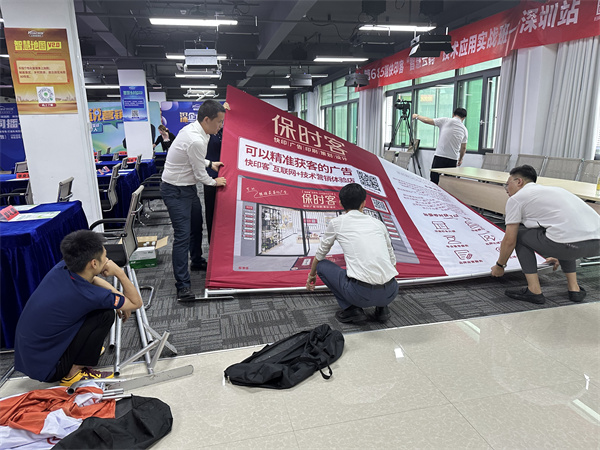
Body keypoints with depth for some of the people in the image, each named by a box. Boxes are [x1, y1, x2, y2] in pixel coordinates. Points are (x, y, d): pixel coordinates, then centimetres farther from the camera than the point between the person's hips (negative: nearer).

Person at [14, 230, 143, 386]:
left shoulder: (61, 268, -8)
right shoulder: (86, 295, -28)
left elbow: (92, 279, 15)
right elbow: (136, 303, -13)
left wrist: (118, 296, 6)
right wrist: (119, 273, -17)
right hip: (45, 371, -7)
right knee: (105, 314, -13)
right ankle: (74, 373, -3)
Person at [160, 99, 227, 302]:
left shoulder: (193, 129, 2)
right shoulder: (196, 140, -28)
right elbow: (200, 175, -18)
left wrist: (210, 163, 10)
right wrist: (215, 182, 0)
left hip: (187, 187, 11)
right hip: (176, 191, -11)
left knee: (196, 226, 23)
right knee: (182, 235, -12)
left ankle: (197, 261, 45)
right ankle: (183, 286, -8)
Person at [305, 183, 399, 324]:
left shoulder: (337, 222, 8)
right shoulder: (378, 223, 17)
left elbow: (320, 254, 24)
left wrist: (312, 276, 43)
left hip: (361, 293, -4)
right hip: (391, 293, 5)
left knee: (322, 265, 17)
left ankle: (351, 309, 8)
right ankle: (382, 307, 16)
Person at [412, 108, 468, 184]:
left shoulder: (445, 121, 0)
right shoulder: (464, 129, 10)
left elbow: (427, 120, 1)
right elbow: (463, 148, 15)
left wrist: (417, 116, 19)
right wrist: (460, 159, 31)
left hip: (440, 156, -3)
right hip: (453, 159, 3)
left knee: (434, 181, -1)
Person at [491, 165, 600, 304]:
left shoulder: (516, 198, 7)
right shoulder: (551, 189, 30)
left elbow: (510, 241, 7)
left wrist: (499, 266, 25)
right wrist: (553, 257, 60)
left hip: (572, 245, -8)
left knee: (519, 233, 12)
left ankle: (534, 291, 12)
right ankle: (574, 288, 33)